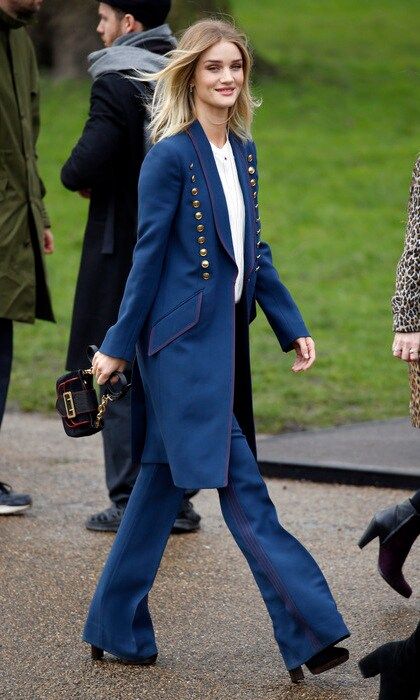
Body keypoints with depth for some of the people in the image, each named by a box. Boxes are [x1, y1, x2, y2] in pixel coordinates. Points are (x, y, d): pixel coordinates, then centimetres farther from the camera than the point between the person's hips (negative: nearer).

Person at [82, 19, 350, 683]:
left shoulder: (244, 153, 11)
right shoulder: (172, 156, -10)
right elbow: (149, 255, -8)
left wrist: (292, 326, 15)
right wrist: (119, 345, -5)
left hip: (224, 337, 8)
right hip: (183, 340, -8)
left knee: (164, 480, 13)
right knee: (241, 488, -8)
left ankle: (117, 630, 22)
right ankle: (309, 633, -8)